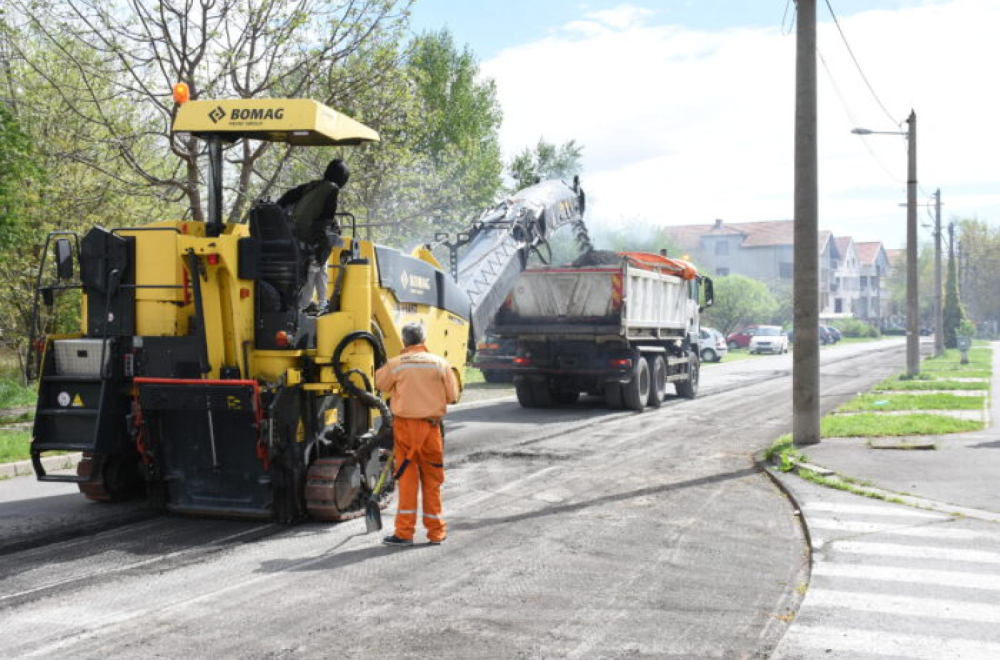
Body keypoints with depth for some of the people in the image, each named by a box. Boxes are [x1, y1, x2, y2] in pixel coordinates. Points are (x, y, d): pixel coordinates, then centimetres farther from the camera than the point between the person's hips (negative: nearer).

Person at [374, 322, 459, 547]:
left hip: (404, 425, -1)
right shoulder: (440, 363, -3)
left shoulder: (395, 364, -5)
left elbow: (380, 383, 11)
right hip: (431, 426, 1)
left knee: (407, 478, 4)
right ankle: (436, 532, 17)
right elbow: (452, 395, 3)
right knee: (432, 479, 11)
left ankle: (404, 532, 2)